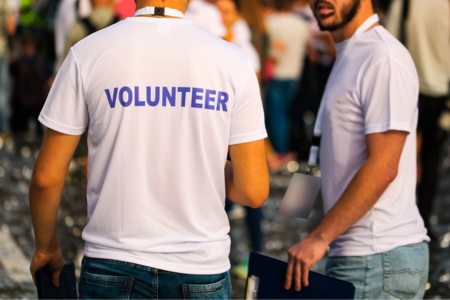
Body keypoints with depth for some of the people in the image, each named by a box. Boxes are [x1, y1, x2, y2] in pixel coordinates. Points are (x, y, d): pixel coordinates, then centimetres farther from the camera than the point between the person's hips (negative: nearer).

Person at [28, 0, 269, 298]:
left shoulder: (89, 53, -6)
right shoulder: (232, 61, -5)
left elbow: (46, 177, -2)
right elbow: (254, 191, -5)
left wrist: (46, 247, 15)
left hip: (113, 266, 0)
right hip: (201, 268, 0)